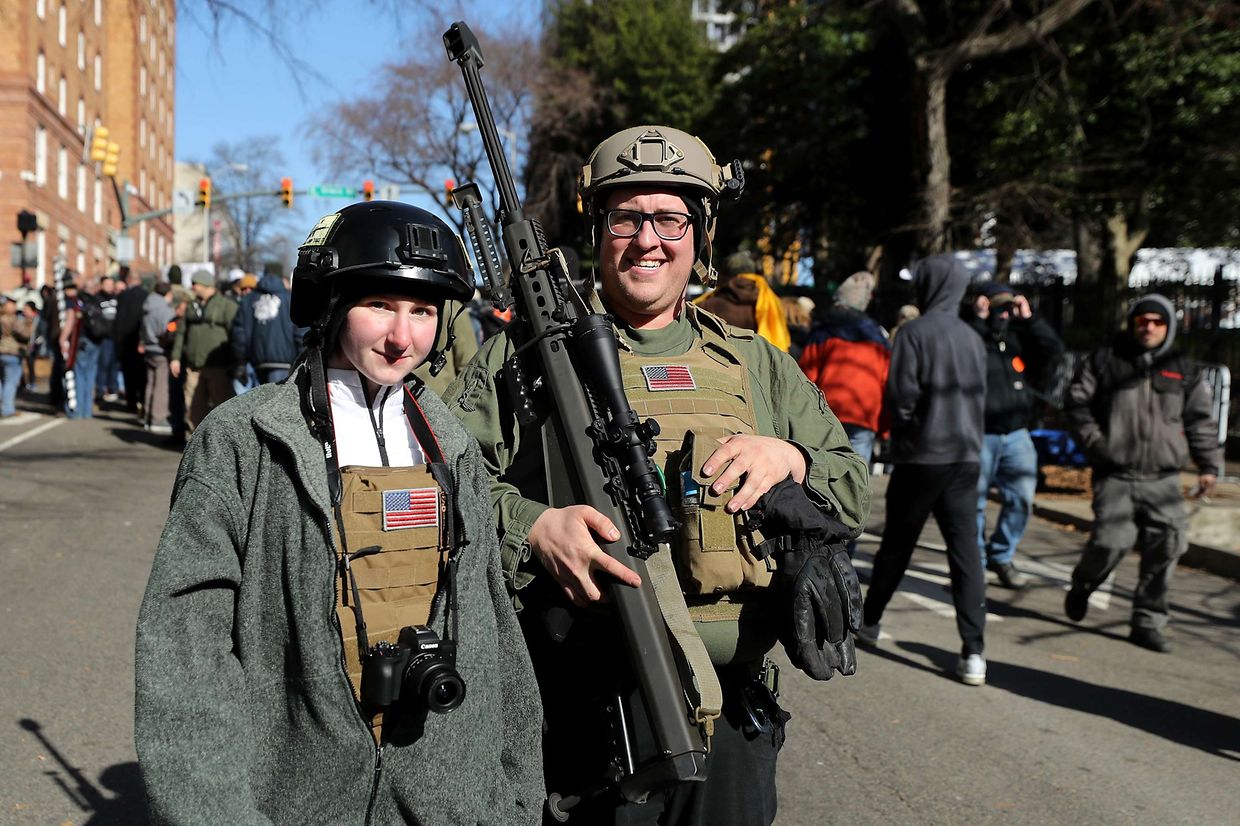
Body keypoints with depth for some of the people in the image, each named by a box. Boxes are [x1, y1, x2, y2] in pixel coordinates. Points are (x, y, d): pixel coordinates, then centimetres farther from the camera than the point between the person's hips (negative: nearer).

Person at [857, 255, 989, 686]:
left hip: (921, 456, -4)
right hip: (965, 456, 4)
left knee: (897, 544, 11)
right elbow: (980, 396, 14)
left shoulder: (915, 332, -9)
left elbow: (901, 394, -14)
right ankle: (973, 653, -5)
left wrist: (902, 426, 3)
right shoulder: (973, 338, 9)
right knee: (966, 551, 0)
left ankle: (869, 620, 28)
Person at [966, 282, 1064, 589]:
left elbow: (1055, 352, 3)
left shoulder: (1020, 337, 11)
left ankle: (1001, 556, 22)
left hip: (1016, 434, 5)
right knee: (974, 502, 2)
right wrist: (977, 320, -21)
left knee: (1022, 499, 3)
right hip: (979, 435, -5)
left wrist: (1029, 319, -2)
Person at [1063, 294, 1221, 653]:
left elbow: (1201, 420, 15)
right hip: (1114, 475, -2)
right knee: (1111, 541, -13)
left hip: (1163, 479, 3)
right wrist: (1094, 441, -6)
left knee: (1167, 546, -7)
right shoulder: (1105, 360, 5)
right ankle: (1082, 587, 20)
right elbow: (1077, 401, 7)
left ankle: (1148, 622, 6)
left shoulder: (1184, 369, 12)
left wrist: (1208, 464, 6)